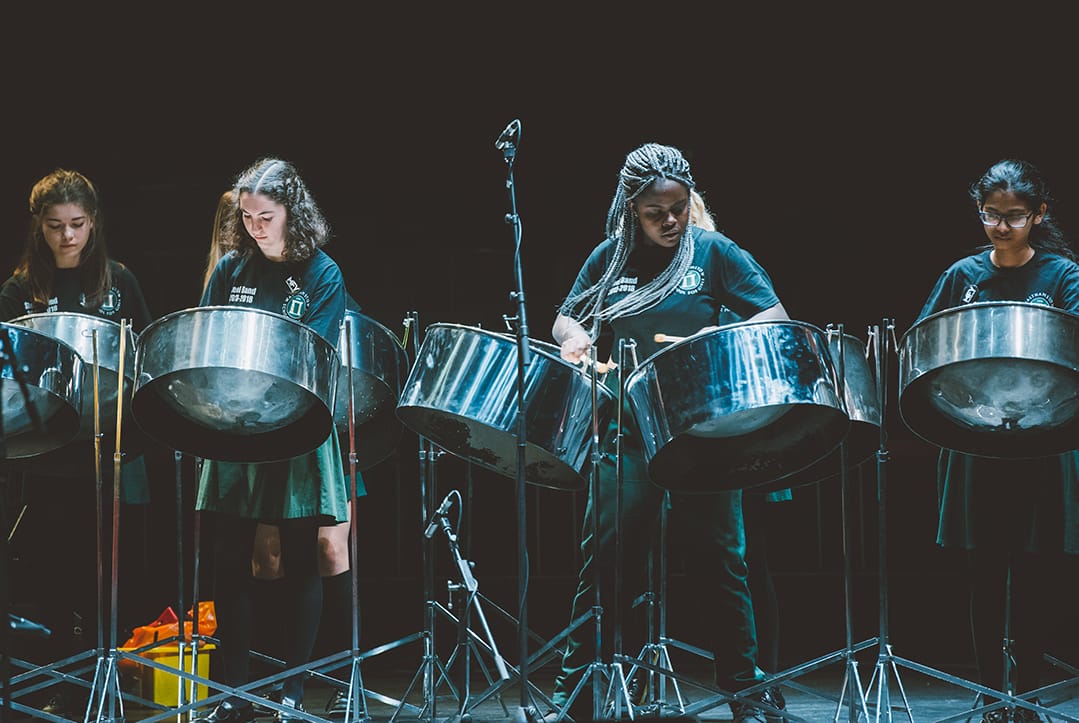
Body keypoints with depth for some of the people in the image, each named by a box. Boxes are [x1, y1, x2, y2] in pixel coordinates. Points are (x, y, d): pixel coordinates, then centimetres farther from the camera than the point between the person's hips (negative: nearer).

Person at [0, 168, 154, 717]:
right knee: (48, 572, 3)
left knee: (108, 569, 1)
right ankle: (61, 685, 14)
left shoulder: (118, 283, 6)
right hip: (45, 454, 1)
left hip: (111, 450, 0)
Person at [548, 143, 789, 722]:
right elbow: (566, 319, 15)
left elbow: (774, 315, -1)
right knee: (606, 552, -1)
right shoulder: (610, 257, 6)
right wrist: (575, 338, -8)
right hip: (627, 428, 1)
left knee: (717, 556, 2)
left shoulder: (713, 252, 1)